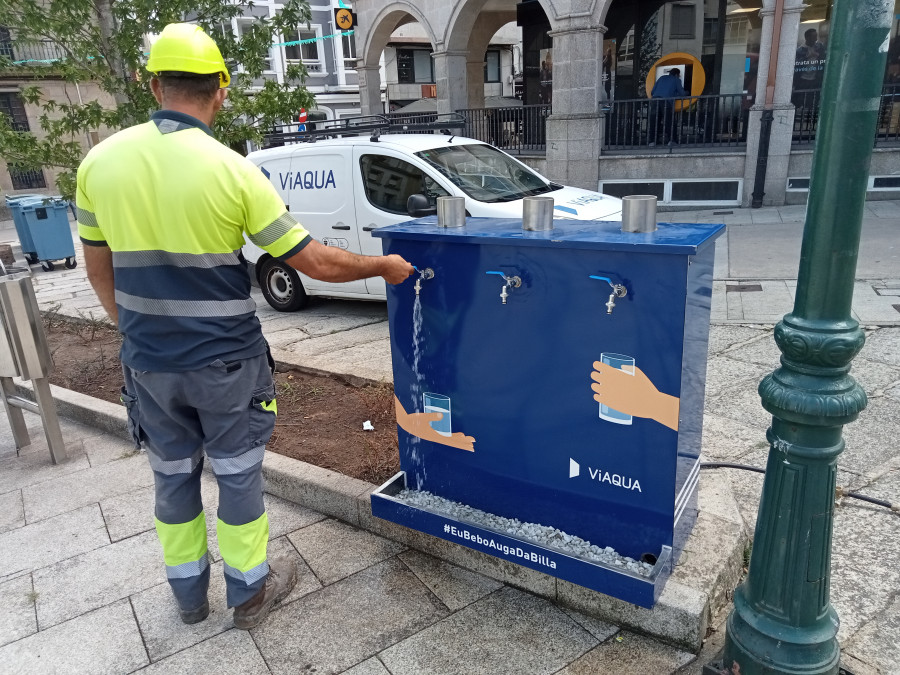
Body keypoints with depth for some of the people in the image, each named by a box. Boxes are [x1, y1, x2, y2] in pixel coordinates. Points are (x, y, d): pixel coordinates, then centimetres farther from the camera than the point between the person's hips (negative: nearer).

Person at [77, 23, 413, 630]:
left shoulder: (100, 161, -3)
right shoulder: (232, 170, -16)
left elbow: (100, 269, 6)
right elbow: (316, 263, -14)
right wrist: (384, 267, 1)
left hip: (148, 362, 4)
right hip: (225, 363, -4)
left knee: (173, 476, 20)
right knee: (238, 474, 14)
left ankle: (189, 593, 39)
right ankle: (250, 592, 32)